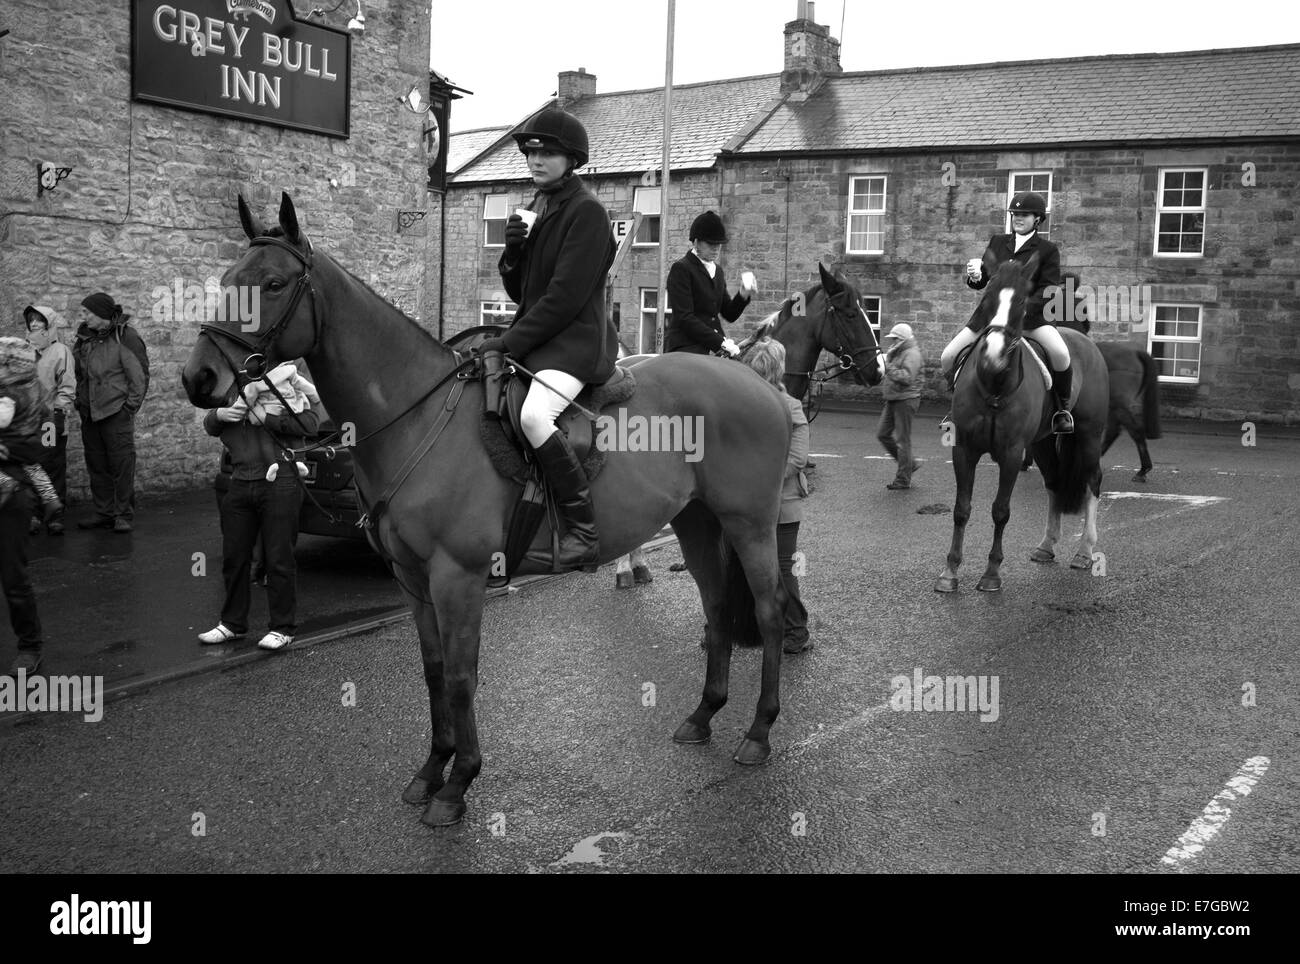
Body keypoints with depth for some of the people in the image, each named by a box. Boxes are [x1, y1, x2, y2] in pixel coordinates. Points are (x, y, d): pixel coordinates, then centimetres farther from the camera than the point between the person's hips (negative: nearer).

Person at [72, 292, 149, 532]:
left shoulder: (125, 336, -7)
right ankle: (103, 512, 18)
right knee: (96, 465, 10)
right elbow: (77, 372, 22)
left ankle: (123, 515, 4)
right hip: (89, 413, 7)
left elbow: (140, 374, -8)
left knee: (122, 464, -3)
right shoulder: (85, 337, 12)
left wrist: (131, 404, -11)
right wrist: (79, 401, 12)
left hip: (117, 412, -7)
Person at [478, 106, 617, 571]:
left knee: (534, 416, -33)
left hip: (575, 341, -10)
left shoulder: (586, 211, -10)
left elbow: (566, 296, -18)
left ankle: (584, 531, -24)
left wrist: (508, 343, -18)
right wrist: (513, 250, -3)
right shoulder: (536, 209, 18)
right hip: (535, 337, 10)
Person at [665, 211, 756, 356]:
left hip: (714, 348, 7)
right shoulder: (681, 268, -5)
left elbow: (729, 315, 19)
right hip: (686, 347, -7)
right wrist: (721, 343, -18)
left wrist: (743, 296, -2)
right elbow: (684, 317, -13)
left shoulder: (717, 269, 18)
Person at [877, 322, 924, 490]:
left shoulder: (911, 354, -14)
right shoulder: (896, 353, 17)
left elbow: (907, 377, -27)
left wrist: (888, 367, -25)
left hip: (905, 400, -10)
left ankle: (903, 479, 2)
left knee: (902, 440, -5)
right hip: (892, 400, 10)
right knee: (882, 434, 12)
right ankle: (910, 463, 22)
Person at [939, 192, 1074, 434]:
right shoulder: (997, 242, 13)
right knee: (948, 358, -6)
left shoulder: (1048, 250, 2)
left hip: (1030, 314, -4)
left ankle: (1063, 407, -5)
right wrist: (974, 276, -11)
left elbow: (1048, 290, -5)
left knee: (1060, 353, -30)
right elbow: (980, 283, 14)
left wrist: (1023, 308, -22)